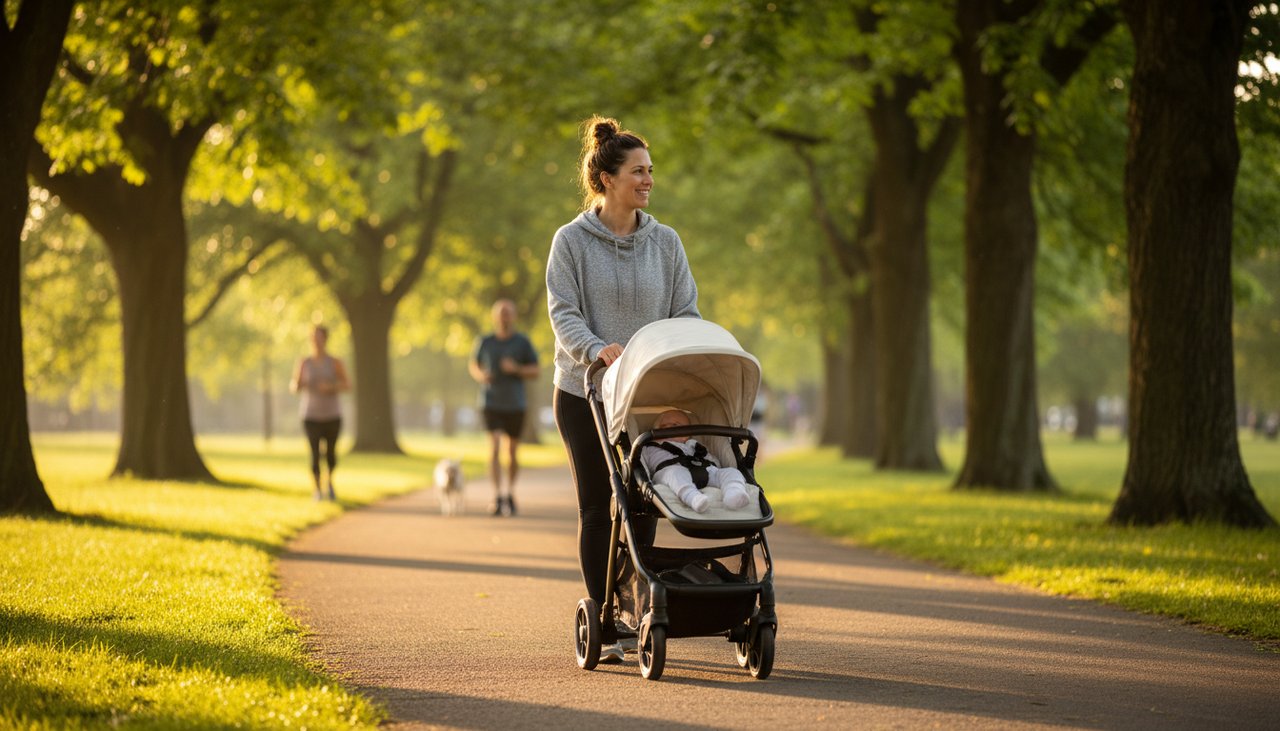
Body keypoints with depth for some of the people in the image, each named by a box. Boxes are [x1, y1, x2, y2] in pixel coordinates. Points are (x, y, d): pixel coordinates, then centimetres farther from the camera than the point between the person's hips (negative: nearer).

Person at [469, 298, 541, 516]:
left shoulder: (522, 342, 1)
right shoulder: (484, 342, 3)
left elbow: (535, 371, 4)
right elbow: (473, 364, 18)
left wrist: (517, 369, -15)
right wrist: (480, 374, -5)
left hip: (515, 404, 1)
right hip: (491, 402, -1)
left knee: (512, 451, 9)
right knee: (494, 447, -15)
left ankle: (510, 494, 27)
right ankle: (497, 496, -20)